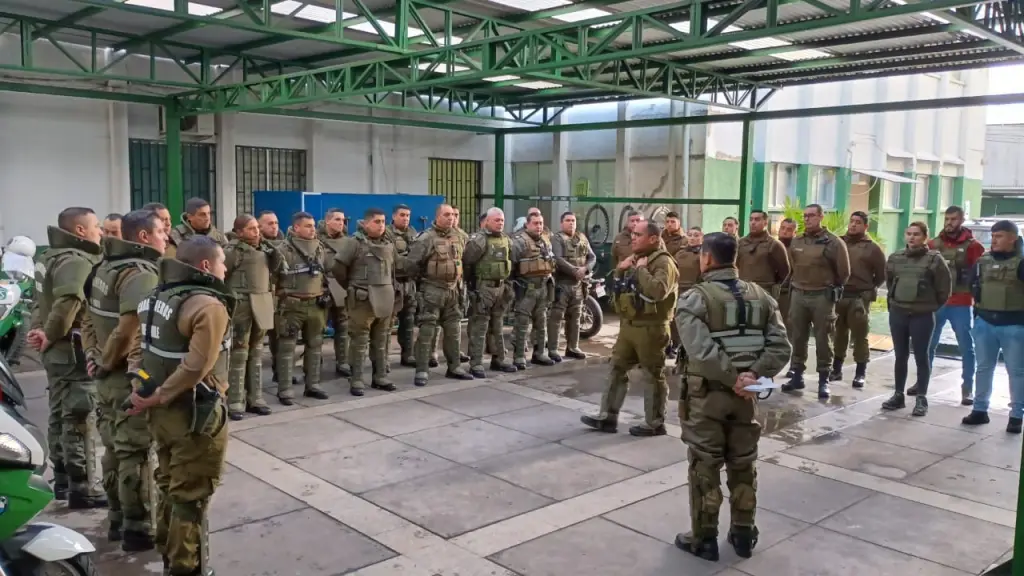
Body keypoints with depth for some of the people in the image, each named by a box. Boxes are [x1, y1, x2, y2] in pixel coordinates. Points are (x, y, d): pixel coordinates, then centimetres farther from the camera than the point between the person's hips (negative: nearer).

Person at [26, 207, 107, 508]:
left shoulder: (58, 257, 16)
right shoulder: (77, 260, -18)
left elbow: (45, 299, 17)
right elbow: (69, 299, -35)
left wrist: (40, 329, 2)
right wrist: (51, 334, -23)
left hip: (59, 349, 11)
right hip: (74, 349, -11)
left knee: (60, 415, 17)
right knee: (80, 419, -5)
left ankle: (62, 480, 28)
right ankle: (80, 490, 0)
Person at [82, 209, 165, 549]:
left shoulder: (106, 266, 12)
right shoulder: (140, 273, -19)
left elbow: (89, 317, 17)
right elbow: (128, 330, -29)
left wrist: (93, 354, 10)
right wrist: (106, 363, -15)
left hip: (107, 376, 9)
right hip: (131, 377, -9)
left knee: (114, 449, 19)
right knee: (134, 453, 1)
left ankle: (117, 519, 32)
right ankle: (137, 529, 11)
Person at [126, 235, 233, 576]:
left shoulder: (157, 295, 9)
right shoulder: (208, 305, -20)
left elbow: (141, 348, 11)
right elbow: (196, 367, -28)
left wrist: (146, 393, 6)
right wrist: (158, 397, -18)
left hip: (163, 412, 9)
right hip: (195, 415, -9)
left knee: (170, 487, 22)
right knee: (191, 497, 4)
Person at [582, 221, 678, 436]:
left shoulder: (663, 262, -14)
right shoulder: (635, 259, 15)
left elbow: (658, 291, -33)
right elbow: (617, 289, 22)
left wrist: (642, 269, -20)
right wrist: (620, 270, 3)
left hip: (650, 328, -9)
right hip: (628, 325, 9)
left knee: (653, 376, 3)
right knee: (617, 368, 12)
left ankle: (655, 423, 14)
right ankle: (608, 417, 20)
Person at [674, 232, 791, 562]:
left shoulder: (694, 298, -12)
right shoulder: (761, 296, 5)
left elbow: (701, 350, -26)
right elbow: (780, 347, -5)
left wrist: (734, 377, -19)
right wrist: (754, 376, -12)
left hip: (707, 395, -5)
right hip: (745, 397, 5)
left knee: (705, 468, 7)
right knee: (743, 467, 17)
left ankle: (704, 539, 17)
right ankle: (743, 535, 28)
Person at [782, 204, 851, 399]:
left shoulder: (833, 242, -7)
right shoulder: (796, 242, 7)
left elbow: (843, 272, -3)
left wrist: (831, 288, 3)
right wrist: (796, 283, 14)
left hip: (822, 297, -4)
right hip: (798, 295, 5)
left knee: (823, 339, 2)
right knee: (798, 338, 9)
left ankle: (823, 380, 9)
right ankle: (797, 376, 19)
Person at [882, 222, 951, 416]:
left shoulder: (934, 259, -8)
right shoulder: (895, 257, 5)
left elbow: (944, 289, -4)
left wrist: (931, 306, 3)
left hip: (922, 316, -4)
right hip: (897, 314, 4)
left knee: (921, 357, 3)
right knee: (900, 356, 12)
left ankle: (921, 399, 12)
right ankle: (898, 395, 21)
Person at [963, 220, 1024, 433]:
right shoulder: (983, 261, 6)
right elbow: (973, 285, 16)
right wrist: (979, 308, 9)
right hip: (985, 323, 4)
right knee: (984, 368, 11)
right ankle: (980, 409, 20)